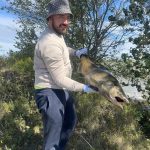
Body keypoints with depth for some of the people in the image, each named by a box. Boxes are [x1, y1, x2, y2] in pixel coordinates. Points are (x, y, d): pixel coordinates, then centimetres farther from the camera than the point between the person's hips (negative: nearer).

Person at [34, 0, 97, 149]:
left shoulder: (56, 34, 6)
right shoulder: (50, 43, -27)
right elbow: (60, 80, -24)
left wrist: (75, 52, 8)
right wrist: (84, 88, -15)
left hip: (61, 89, 11)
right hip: (50, 92, -11)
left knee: (70, 121, 29)